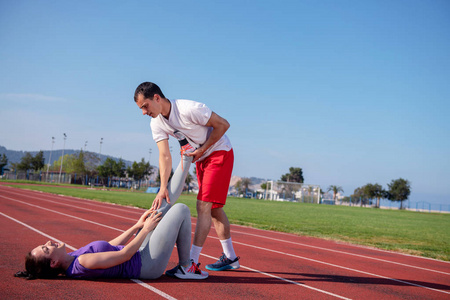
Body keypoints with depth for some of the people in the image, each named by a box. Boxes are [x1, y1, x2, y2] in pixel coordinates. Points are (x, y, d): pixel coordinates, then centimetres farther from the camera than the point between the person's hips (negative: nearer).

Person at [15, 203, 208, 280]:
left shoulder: (71, 259, 0)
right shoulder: (83, 263, -30)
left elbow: (109, 247, 7)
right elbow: (125, 254, -23)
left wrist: (137, 225, 6)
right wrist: (145, 230, -11)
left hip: (139, 256, 9)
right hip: (148, 263, -9)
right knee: (181, 210, -6)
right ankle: (185, 267, 7)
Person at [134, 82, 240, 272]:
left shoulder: (189, 109, -28)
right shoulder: (157, 124, -6)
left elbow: (223, 124, -19)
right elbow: (165, 156, -13)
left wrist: (202, 150, -17)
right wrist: (163, 188, -25)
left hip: (219, 153, -8)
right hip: (201, 158, 8)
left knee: (203, 206, -14)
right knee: (213, 209, 12)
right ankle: (230, 258, 24)